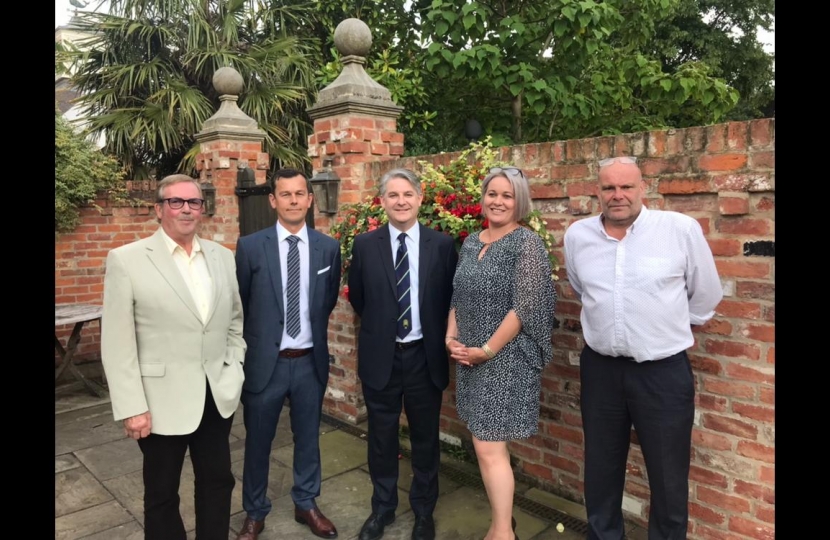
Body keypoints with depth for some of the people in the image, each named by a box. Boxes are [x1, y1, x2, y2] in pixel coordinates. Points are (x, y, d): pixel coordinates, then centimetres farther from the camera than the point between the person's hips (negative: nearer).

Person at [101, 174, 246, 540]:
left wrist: (234, 369, 4)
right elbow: (117, 343, -10)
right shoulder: (126, 260, -8)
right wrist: (132, 408, -13)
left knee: (218, 482, 18)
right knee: (162, 494, 15)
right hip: (162, 400, -4)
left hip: (218, 396, 4)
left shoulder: (223, 257, 5)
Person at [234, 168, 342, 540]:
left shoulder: (328, 248, -1)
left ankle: (306, 504, 38)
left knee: (308, 437, 17)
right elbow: (238, 305, 2)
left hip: (311, 361, 2)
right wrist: (250, 347, 7)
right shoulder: (250, 247, -7)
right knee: (258, 441, 13)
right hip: (265, 361, -2)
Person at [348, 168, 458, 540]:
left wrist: (434, 333, 4)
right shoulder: (365, 245, -3)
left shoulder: (442, 244, -4)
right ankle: (382, 507, 37)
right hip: (380, 357, 0)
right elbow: (357, 297, 9)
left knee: (425, 438, 14)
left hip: (425, 357, 0)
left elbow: (451, 297, 4)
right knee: (381, 437, 15)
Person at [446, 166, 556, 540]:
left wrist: (488, 350, -15)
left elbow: (525, 307, -17)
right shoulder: (471, 243, 10)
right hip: (471, 358, 7)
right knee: (488, 445, 15)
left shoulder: (527, 243, -11)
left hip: (504, 358, -7)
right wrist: (451, 338, 1)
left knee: (489, 448, -3)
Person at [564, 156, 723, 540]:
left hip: (665, 371, -2)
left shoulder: (681, 229, -9)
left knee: (669, 477, 13)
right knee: (600, 470, 18)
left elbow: (705, 296, 5)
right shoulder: (577, 235, 0)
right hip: (600, 368, 3)